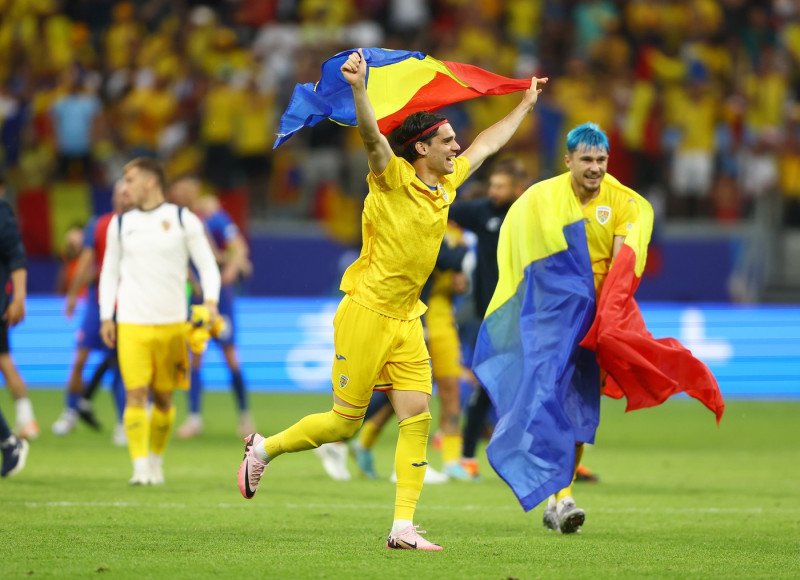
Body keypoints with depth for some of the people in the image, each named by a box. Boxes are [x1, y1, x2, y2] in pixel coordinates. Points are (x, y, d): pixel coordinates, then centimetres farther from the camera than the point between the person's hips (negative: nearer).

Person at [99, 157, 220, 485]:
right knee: (135, 394, -12)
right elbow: (110, 270, 16)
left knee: (164, 397, 6)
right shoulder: (121, 224, 10)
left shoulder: (184, 220, 2)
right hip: (131, 323, 1)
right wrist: (106, 317, 9)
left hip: (172, 323, -1)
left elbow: (207, 264, 5)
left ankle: (157, 462, 22)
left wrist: (210, 300, -11)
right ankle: (140, 467, -15)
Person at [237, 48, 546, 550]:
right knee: (345, 423, -1)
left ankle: (404, 527, -1)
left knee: (417, 417, -3)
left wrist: (526, 106, 37)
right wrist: (358, 87, -47)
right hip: (366, 314, -7)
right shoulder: (393, 177, -10)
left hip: (407, 319, 7)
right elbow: (372, 134, -29)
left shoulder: (447, 183, 11)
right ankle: (264, 449, 22)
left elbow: (487, 144, 27)